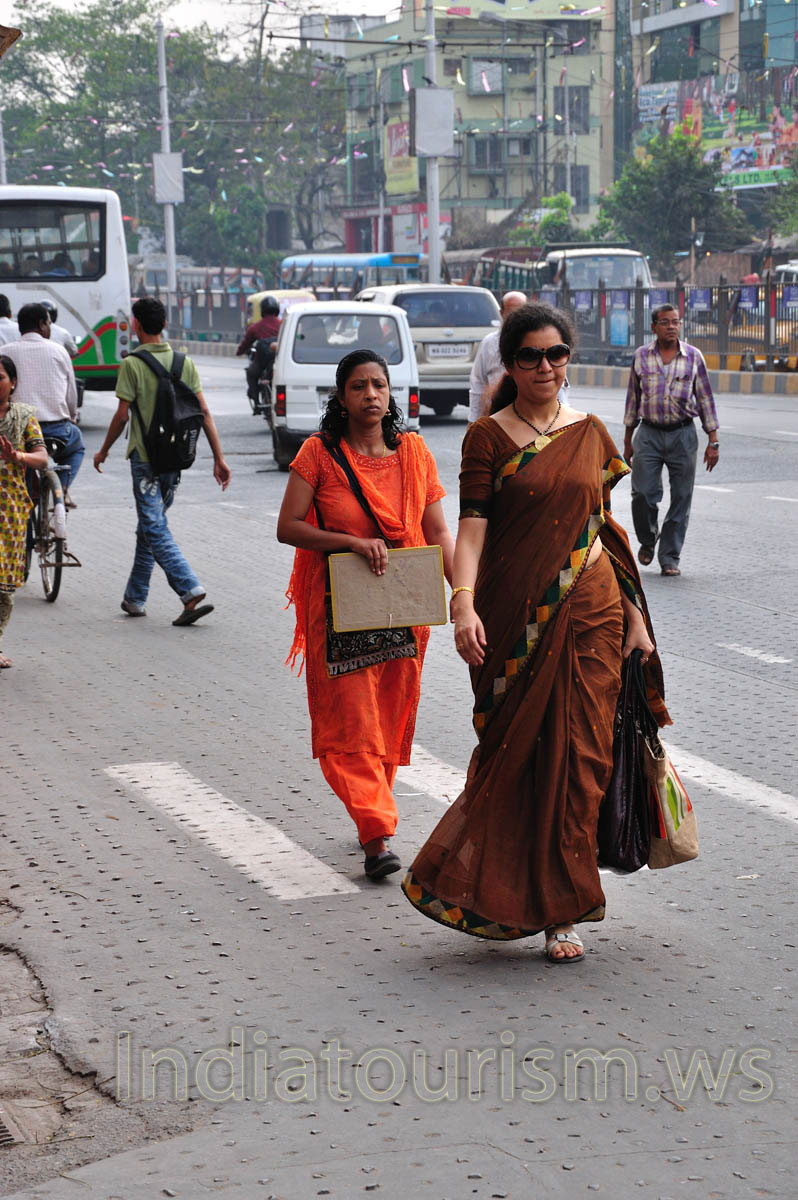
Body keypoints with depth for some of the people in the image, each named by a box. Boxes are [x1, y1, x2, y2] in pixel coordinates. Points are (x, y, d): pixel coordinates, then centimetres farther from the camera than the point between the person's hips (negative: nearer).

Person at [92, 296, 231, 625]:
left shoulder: (133, 364, -11)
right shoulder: (184, 362, 4)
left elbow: (122, 415, -10)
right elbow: (204, 412, 1)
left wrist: (104, 450, 5)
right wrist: (219, 458, 3)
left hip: (145, 457, -6)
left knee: (155, 531, -6)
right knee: (149, 526, 18)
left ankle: (193, 594, -22)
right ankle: (135, 598, 25)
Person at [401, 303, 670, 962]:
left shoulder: (590, 433, 11)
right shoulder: (488, 438, 0)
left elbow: (604, 525, 14)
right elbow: (472, 528, -9)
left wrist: (634, 613, 12)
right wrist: (463, 601, -25)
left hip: (588, 611, 3)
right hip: (516, 616, -3)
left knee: (579, 756, 1)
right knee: (516, 753, 1)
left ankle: (561, 911, 9)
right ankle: (499, 893, 19)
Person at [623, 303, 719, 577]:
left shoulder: (693, 357, 3)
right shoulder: (641, 356, 5)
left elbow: (705, 399, 6)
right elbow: (633, 398, 13)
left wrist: (713, 441, 1)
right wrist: (628, 440, 14)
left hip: (683, 435, 0)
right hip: (649, 433, 0)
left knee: (681, 498, 0)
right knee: (643, 493, -9)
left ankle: (670, 558, 10)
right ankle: (647, 539, 20)